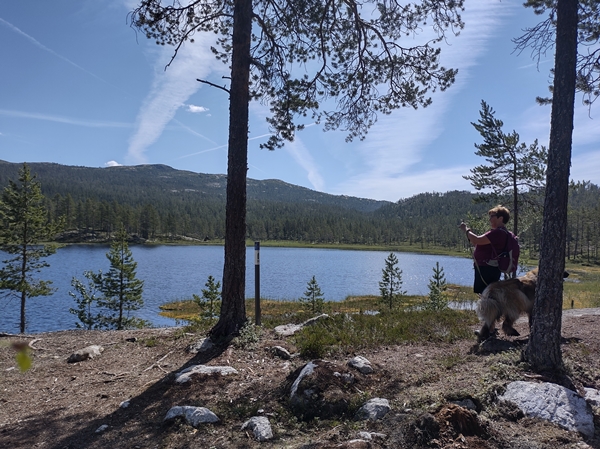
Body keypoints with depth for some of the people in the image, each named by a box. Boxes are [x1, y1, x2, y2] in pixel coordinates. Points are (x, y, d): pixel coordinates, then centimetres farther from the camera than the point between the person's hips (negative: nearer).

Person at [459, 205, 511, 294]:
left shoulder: (499, 232, -16)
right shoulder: (497, 232, 19)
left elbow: (478, 241, -23)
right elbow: (480, 243, 20)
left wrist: (466, 230, -7)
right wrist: (468, 230, 13)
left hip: (488, 270, -11)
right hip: (485, 269, 11)